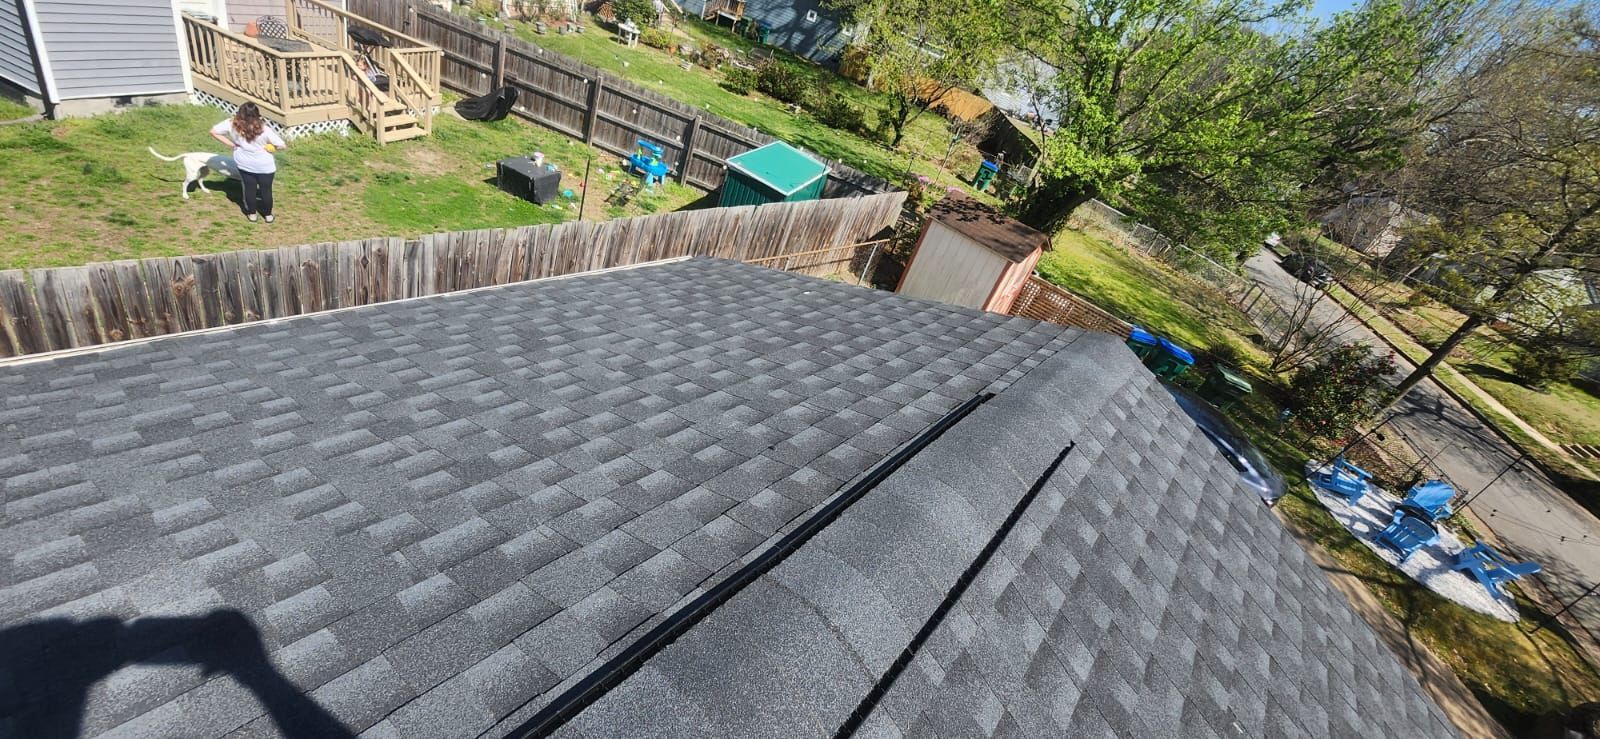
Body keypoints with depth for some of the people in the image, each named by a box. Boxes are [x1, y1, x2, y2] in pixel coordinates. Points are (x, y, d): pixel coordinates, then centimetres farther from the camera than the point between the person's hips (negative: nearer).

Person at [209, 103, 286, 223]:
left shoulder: (232, 124, -14)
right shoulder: (263, 129, -24)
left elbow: (213, 131, -7)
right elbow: (282, 145, -23)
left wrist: (231, 144, -1)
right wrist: (267, 147, -5)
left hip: (244, 163, 3)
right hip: (264, 165, -3)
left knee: (249, 188, 19)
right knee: (266, 189, 14)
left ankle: (252, 214, 32)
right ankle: (268, 215, 27)